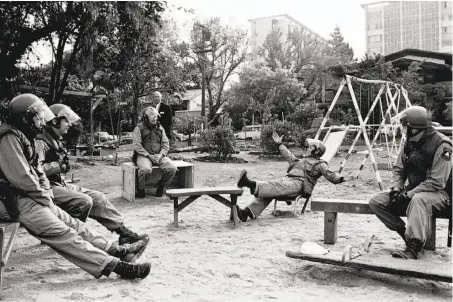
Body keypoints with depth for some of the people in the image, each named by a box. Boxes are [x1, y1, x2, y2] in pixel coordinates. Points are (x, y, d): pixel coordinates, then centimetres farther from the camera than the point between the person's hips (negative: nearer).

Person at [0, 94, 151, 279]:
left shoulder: (23, 136, 15)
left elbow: (36, 169, 19)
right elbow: (21, 178, -23)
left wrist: (46, 193, 4)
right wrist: (45, 199, -12)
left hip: (28, 196, 10)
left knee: (71, 223, 4)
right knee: (62, 233, -18)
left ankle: (118, 251, 3)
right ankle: (114, 265, -25)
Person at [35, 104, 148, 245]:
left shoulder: (55, 140, 18)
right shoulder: (40, 141, -15)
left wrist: (64, 164, 4)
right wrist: (59, 165, -18)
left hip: (59, 183, 10)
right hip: (48, 187, -10)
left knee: (97, 197, 0)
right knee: (84, 201, -24)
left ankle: (122, 231, 0)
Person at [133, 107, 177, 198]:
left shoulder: (160, 128, 17)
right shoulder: (139, 128, 3)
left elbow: (166, 144, 11)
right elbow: (137, 146, -5)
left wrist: (160, 155, -7)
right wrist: (149, 155, -14)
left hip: (159, 156, 4)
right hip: (143, 155, -4)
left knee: (172, 168, -22)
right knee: (145, 169, -37)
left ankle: (161, 186, 2)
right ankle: (140, 189, -9)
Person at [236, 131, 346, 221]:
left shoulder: (320, 164, 14)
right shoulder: (302, 160, 37)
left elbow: (330, 175, 0)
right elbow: (289, 156, 49)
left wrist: (340, 178, -22)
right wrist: (280, 143, 56)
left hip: (298, 184, -7)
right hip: (287, 181, 7)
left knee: (277, 186, -35)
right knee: (267, 190, -22)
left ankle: (253, 185, -59)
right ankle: (250, 211, -38)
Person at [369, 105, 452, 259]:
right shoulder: (410, 143, 4)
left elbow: (436, 182, -23)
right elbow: (398, 169, 11)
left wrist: (408, 194, -25)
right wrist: (396, 189, -8)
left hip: (439, 192, -7)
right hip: (412, 190, 8)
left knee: (418, 200, -42)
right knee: (376, 201, -8)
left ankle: (413, 249, -41)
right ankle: (406, 234, -6)